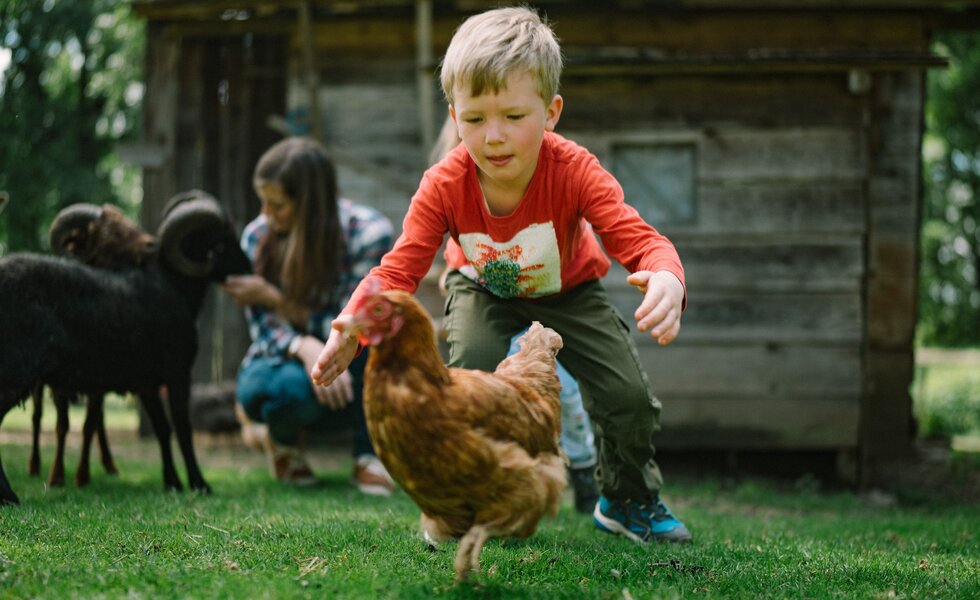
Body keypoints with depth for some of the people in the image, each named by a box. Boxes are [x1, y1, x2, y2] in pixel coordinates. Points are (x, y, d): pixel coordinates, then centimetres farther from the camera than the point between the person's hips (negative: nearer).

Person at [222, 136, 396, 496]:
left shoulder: (368, 232, -19)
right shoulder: (257, 236, -10)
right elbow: (266, 331, -13)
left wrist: (274, 299, -21)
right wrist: (307, 348, -36)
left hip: (354, 377, -1)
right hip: (283, 362, 1)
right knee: (293, 387, -36)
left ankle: (369, 455, -17)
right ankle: (284, 438, 3)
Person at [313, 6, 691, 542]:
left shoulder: (574, 171, -36)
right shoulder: (443, 186, -32)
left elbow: (638, 239, -42)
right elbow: (399, 268, -31)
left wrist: (667, 281, -67)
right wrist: (354, 323, -52)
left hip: (568, 289, 0)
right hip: (484, 289, 0)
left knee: (627, 393, -14)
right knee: (470, 371, -30)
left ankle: (630, 501, 17)